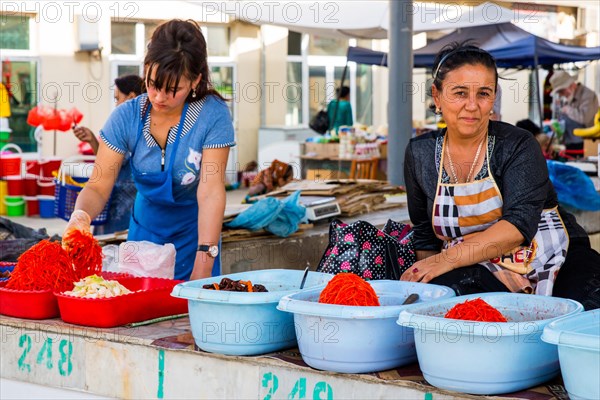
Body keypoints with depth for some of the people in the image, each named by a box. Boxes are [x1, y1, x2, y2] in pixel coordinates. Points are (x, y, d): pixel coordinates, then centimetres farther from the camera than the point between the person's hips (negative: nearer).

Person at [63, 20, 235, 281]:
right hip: (145, 229, 2)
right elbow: (98, 187, -13)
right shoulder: (126, 117, -12)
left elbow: (211, 192, -24)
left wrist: (203, 266, -32)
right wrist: (81, 215, -36)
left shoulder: (212, 115, -20)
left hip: (193, 233, -2)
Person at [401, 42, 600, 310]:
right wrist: (419, 275, -3)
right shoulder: (420, 154, 7)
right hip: (481, 272, 3)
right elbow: (424, 235, 17)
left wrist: (447, 259, -28)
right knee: (442, 287, -33)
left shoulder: (518, 146, -4)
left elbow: (519, 224, -19)